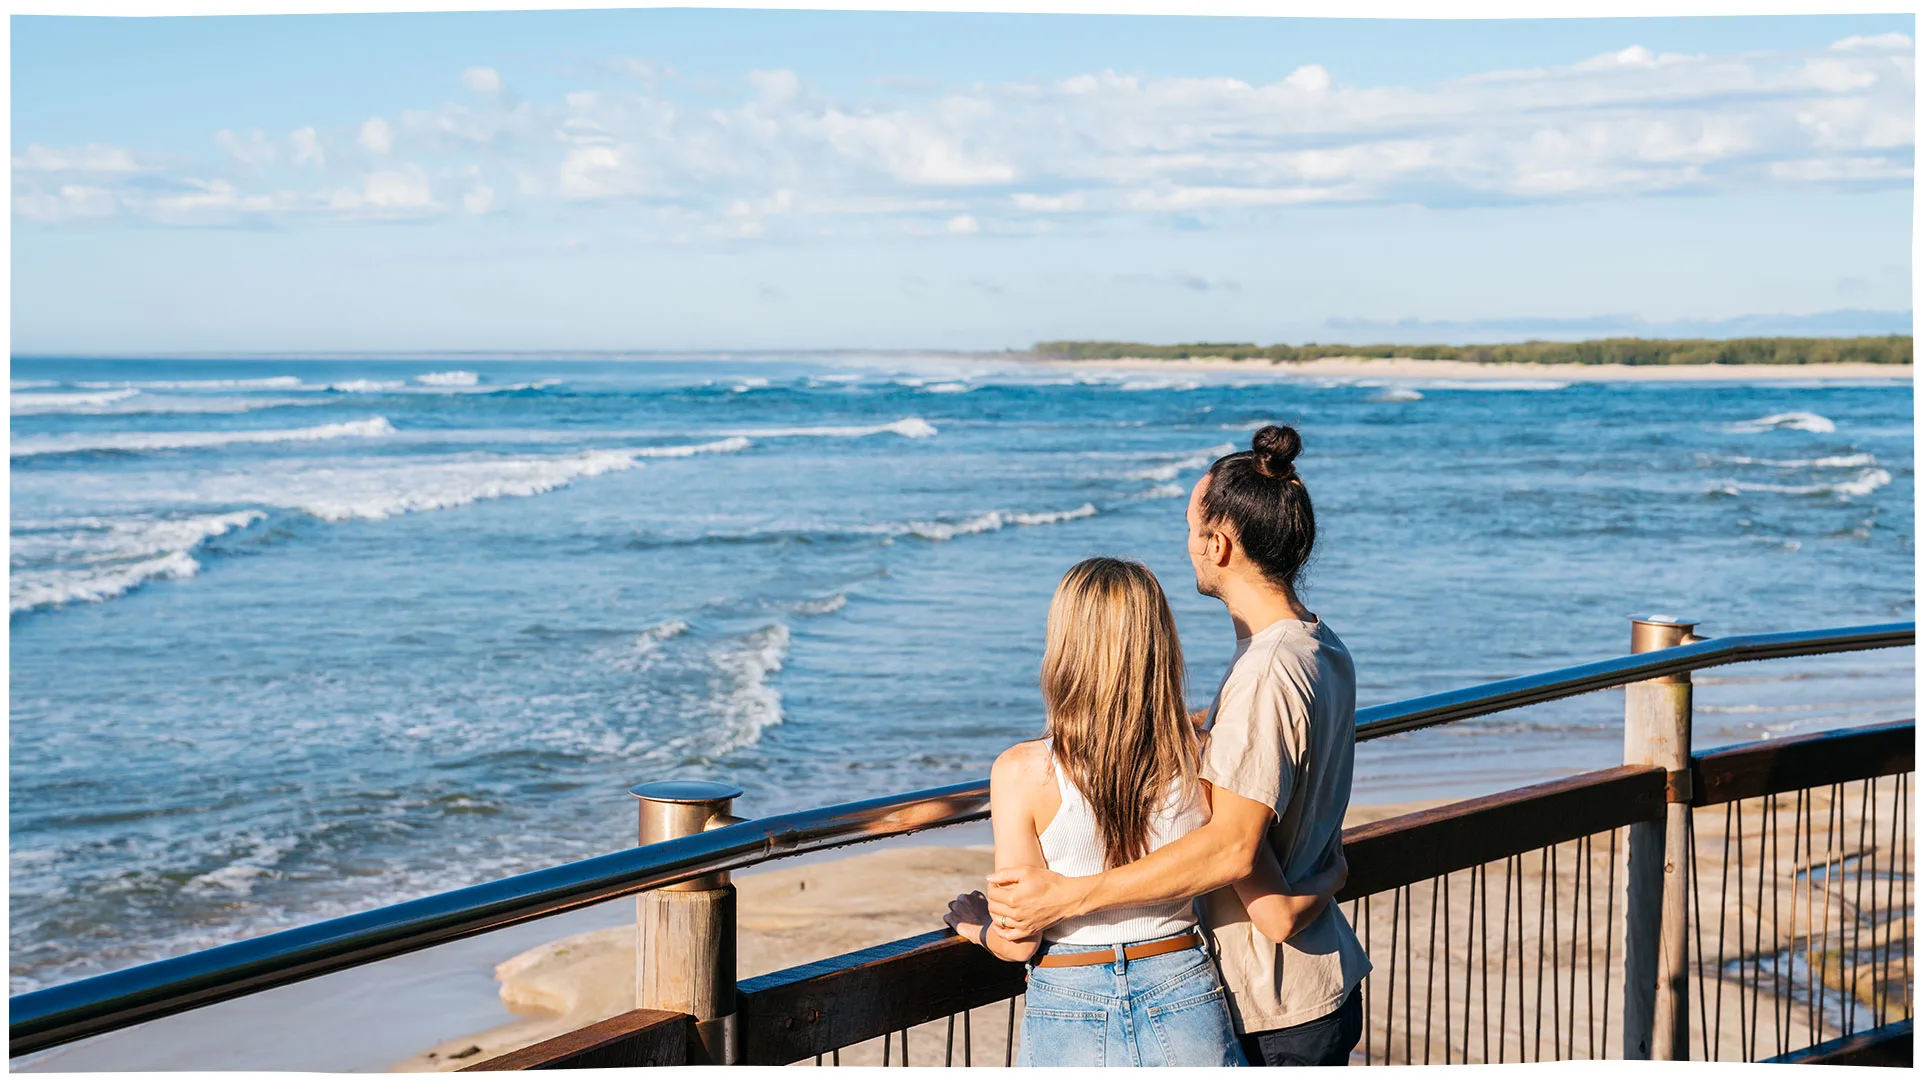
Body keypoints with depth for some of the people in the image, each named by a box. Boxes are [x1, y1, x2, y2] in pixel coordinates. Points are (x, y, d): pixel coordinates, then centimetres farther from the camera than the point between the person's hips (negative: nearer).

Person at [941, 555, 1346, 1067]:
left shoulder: (1023, 773, -13)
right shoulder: (1202, 761, -6)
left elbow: (1019, 941, -9)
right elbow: (1278, 917, -3)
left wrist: (980, 928, 14)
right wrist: (1334, 873, 18)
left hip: (1069, 1018, -2)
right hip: (1186, 1002, 2)